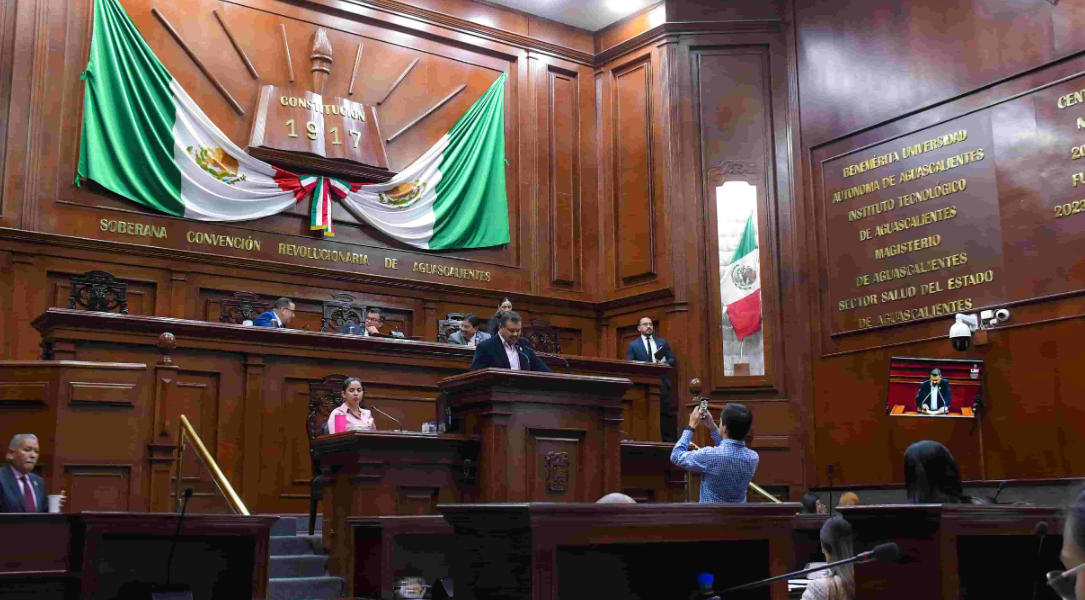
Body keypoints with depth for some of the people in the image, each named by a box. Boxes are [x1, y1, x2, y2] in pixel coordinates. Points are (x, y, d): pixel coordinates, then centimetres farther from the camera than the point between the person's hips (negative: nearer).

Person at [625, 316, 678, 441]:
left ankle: (669, 441, 3)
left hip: (662, 383, 2)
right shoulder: (633, 345, 7)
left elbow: (672, 360, 13)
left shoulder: (662, 342, 14)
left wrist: (664, 363, -8)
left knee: (667, 414, -1)